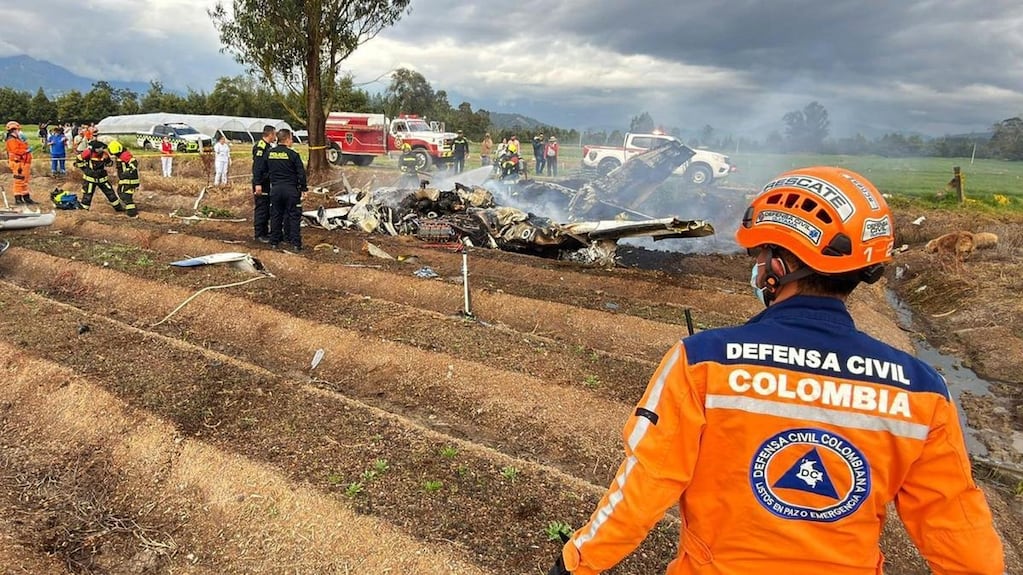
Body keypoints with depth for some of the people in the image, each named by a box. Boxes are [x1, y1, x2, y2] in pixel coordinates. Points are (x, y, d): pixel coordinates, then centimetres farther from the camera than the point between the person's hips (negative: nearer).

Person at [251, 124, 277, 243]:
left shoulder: (268, 146, 15)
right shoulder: (260, 146, -16)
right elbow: (257, 167, -22)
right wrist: (257, 184, -26)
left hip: (267, 183, 10)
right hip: (260, 184, -10)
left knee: (267, 209, 14)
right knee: (261, 209, -5)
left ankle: (265, 232, 23)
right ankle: (259, 234, 0)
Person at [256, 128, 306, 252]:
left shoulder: (269, 153, 4)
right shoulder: (293, 154, -10)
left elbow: (261, 171, 11)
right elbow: (301, 173, -10)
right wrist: (303, 188, 1)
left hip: (275, 189, 4)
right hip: (291, 189, -4)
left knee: (275, 215, 12)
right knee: (294, 216, 2)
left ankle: (274, 242, 17)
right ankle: (296, 244, 2)